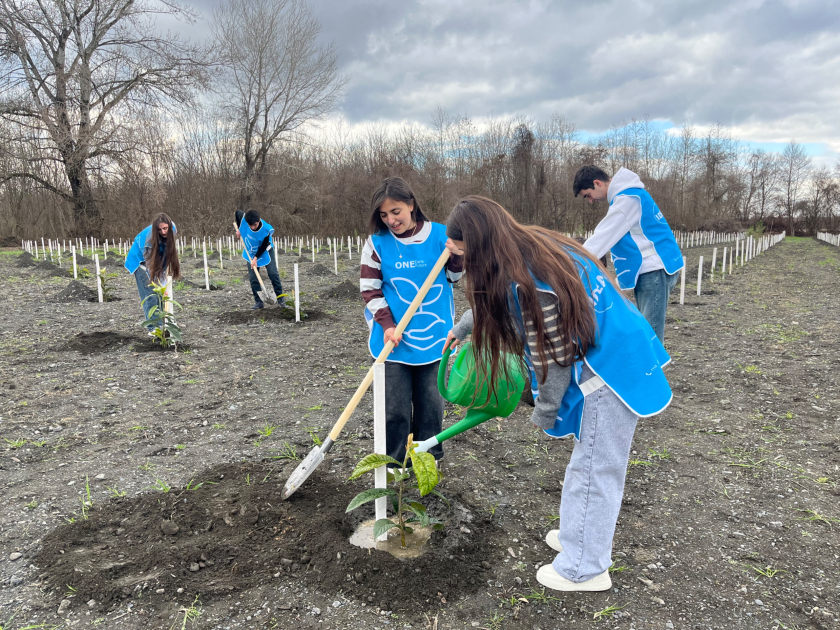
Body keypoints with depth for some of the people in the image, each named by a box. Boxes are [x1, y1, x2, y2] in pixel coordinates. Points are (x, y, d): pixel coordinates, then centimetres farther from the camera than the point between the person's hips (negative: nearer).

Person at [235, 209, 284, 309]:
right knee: (253, 278, -1)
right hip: (251, 254, 3)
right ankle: (258, 301, 5)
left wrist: (256, 258, -25)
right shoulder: (244, 218, -26)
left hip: (265, 252, -3)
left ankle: (280, 297, 7)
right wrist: (238, 229, -2)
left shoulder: (267, 230, -34)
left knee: (273, 274, -8)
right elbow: (237, 212, -2)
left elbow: (264, 246, -23)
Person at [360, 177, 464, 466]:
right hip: (394, 337, -1)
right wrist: (387, 325, -15)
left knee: (430, 401, 12)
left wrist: (456, 252, -13)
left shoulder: (440, 234, -3)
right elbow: (369, 288, -3)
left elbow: (455, 277, 7)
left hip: (433, 334, 1)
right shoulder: (377, 242, -4)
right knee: (395, 407, 5)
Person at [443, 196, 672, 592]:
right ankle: (580, 534, 40)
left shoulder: (528, 285, -27)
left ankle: (583, 570, 21)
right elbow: (487, 300, 21)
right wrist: (459, 329, 35)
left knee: (593, 468, 4)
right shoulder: (531, 246, 3)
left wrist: (543, 413, -4)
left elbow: (554, 360, -20)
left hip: (609, 369, -10)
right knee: (592, 461, 22)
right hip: (617, 354, 10)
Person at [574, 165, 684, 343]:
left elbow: (602, 237, -19)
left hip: (656, 269, -10)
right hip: (649, 269, 10)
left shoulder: (628, 197, -16)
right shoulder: (625, 194, 15)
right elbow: (609, 236, 18)